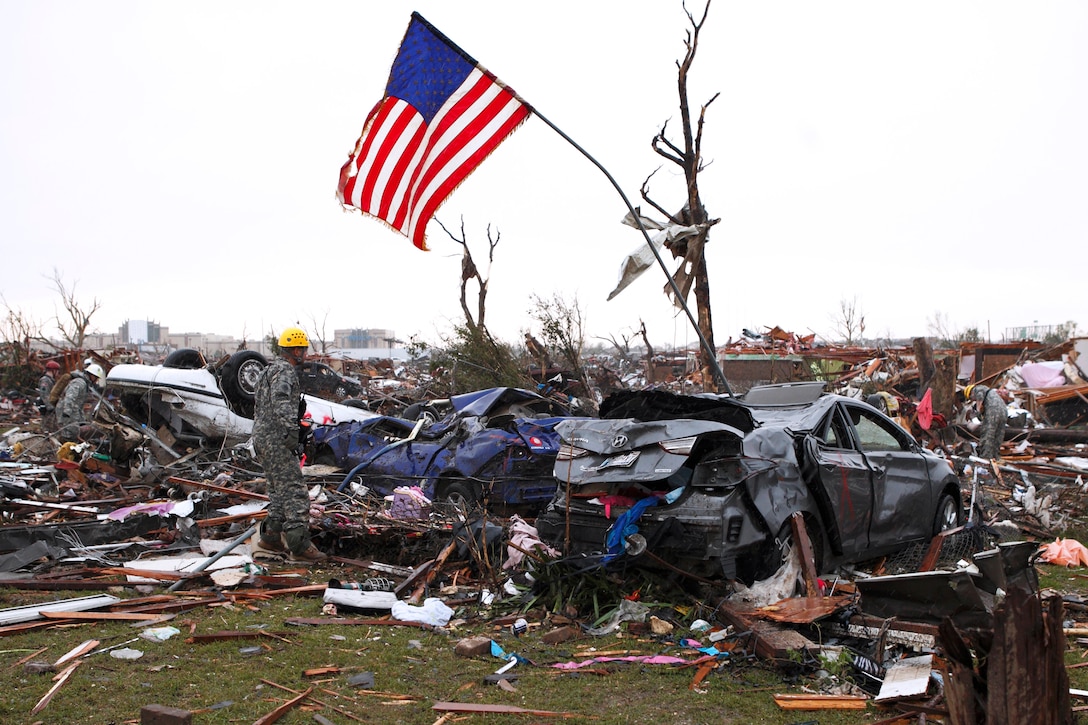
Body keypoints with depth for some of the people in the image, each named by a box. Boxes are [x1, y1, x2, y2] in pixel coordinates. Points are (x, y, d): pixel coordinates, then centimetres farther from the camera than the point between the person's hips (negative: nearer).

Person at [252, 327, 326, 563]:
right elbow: (281, 400, -29)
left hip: (262, 436, 11)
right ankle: (299, 544, -15)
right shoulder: (285, 371, -12)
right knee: (294, 490, -13)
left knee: (279, 489, 19)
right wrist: (291, 429, -35)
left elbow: (259, 404, 27)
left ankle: (271, 535, 24)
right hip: (275, 439, -11)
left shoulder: (271, 369, 21)